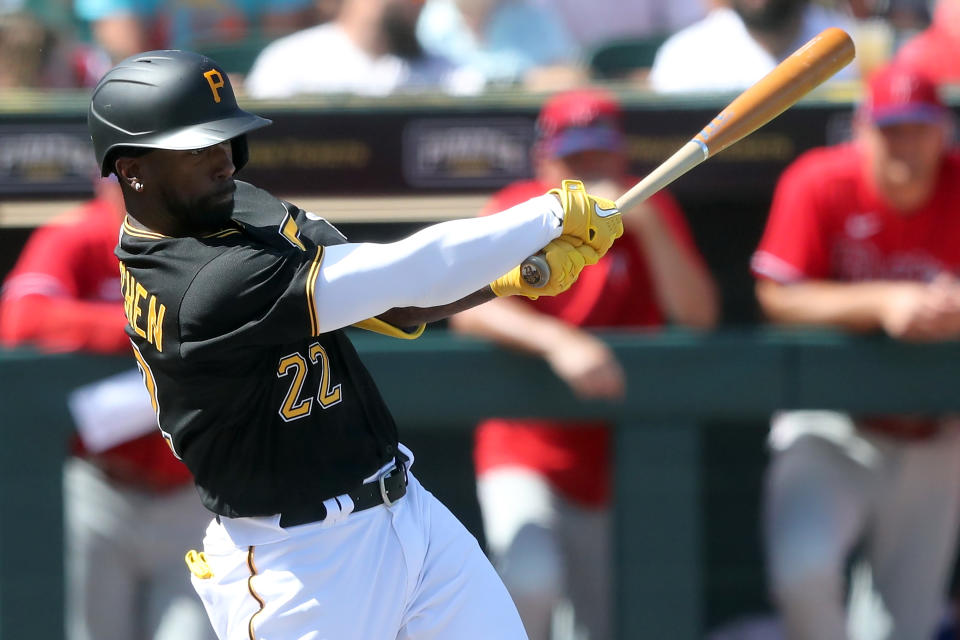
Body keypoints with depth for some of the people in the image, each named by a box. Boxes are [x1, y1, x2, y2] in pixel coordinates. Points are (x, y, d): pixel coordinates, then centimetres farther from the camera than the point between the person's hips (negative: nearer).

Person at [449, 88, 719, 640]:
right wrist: (559, 341, -39)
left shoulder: (651, 212, 0)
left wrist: (647, 225, -26)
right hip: (526, 456, -3)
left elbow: (699, 315, -13)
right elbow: (471, 308, -23)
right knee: (531, 580, -31)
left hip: (618, 468, 3)